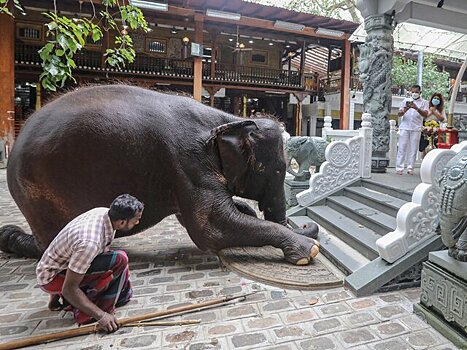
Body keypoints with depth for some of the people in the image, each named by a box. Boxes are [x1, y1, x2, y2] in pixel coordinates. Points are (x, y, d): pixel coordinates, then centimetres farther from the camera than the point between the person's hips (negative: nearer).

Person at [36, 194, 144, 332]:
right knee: (119, 260, -28)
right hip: (52, 277, -8)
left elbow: (104, 251, 6)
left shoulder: (105, 212, -13)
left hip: (65, 264, 8)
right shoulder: (89, 242, -37)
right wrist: (101, 315, -25)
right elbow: (69, 289, -28)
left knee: (124, 296, 7)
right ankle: (84, 314, -12)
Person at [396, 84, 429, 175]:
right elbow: (399, 114, 8)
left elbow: (425, 114, -3)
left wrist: (417, 108, -19)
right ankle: (399, 168, -4)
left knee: (413, 149, -1)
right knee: (402, 148, -4)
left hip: (416, 128, 0)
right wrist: (405, 110, -14)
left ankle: (410, 168, 4)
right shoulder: (406, 100, 15)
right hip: (404, 127, 1)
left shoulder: (424, 102, 11)